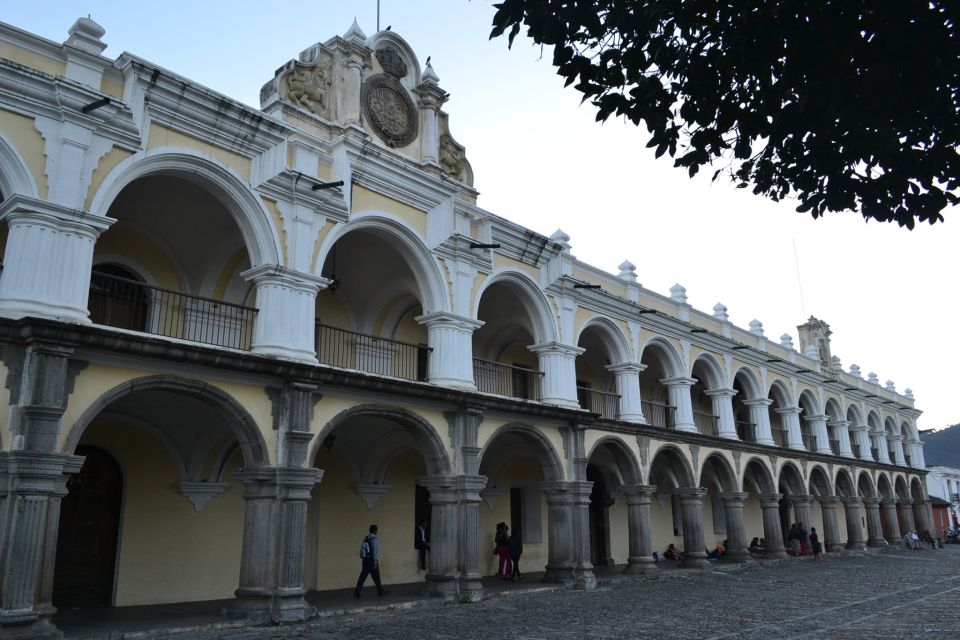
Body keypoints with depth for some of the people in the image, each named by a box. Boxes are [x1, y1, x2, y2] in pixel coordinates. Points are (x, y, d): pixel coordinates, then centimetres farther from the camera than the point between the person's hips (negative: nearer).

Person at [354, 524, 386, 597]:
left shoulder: (366, 539, 11)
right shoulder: (374, 539, -12)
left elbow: (363, 550, 15)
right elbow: (375, 551, -17)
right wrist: (375, 562, -17)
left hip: (365, 560, 7)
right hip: (372, 561, -7)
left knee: (362, 577, 3)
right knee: (376, 577, 6)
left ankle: (357, 592, -5)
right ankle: (380, 591, 18)